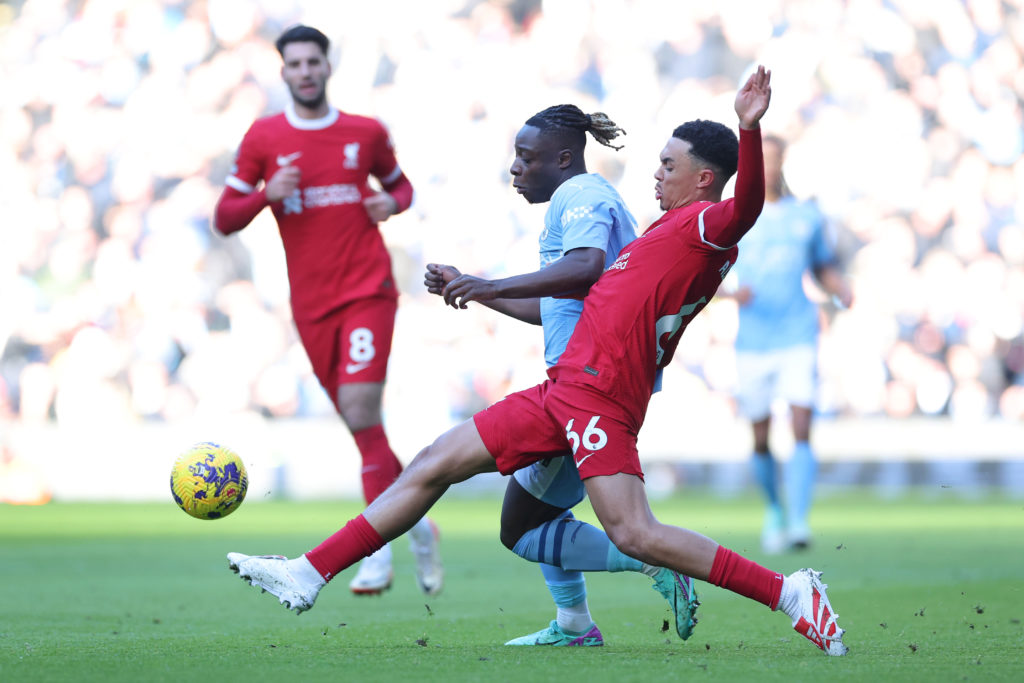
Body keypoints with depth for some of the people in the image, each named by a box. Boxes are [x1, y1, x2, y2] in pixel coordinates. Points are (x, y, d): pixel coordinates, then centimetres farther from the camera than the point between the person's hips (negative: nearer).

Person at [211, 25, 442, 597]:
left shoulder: (366, 133, 5)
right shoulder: (264, 138, 5)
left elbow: (401, 185, 21)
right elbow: (225, 220, 6)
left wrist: (392, 202, -2)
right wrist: (267, 194, -13)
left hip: (368, 289, -2)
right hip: (311, 303, 2)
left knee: (360, 410, -18)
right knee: (361, 424, 6)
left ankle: (378, 555, -14)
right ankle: (419, 521, 26)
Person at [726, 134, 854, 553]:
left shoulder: (807, 216, 9)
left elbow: (824, 269, 20)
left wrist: (843, 292, -1)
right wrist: (731, 292, -18)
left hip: (798, 338, 0)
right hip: (752, 342, 0)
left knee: (801, 428, -16)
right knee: (760, 439, 6)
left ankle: (798, 522, -21)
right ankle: (774, 511, 31)